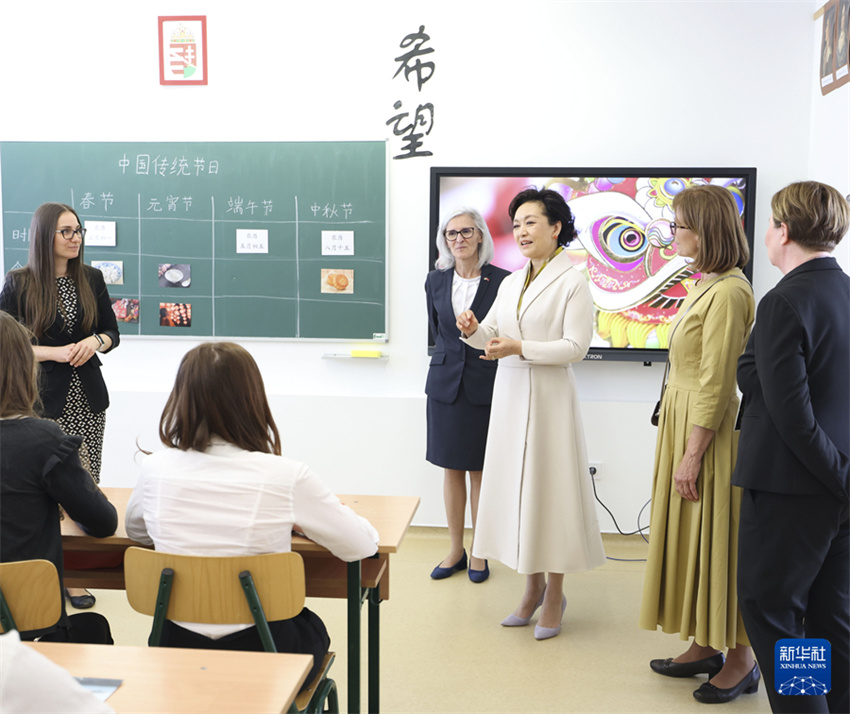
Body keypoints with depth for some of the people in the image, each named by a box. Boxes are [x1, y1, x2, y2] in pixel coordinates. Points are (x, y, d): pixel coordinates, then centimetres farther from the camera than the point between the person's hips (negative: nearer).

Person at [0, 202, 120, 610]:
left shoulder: (91, 279, 9)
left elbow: (112, 331, 15)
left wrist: (95, 341, -7)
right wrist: (54, 352, -14)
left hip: (89, 397, 4)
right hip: (44, 397, -3)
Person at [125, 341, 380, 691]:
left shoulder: (155, 469, -10)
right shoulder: (286, 476, -19)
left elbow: (136, 531, 13)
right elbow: (362, 545, -7)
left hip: (176, 650, 3)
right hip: (261, 653, -3)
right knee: (312, 627, 33)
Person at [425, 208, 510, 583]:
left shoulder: (502, 281, -7)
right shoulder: (435, 281, 5)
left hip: (485, 386, -3)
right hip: (445, 383, 3)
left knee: (480, 471, 5)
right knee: (451, 469, 10)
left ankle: (479, 553, 19)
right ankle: (455, 550, 23)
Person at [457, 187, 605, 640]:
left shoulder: (572, 283, -8)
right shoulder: (510, 283, 13)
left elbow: (576, 346, -14)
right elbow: (492, 335, 15)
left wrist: (520, 347, -20)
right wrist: (474, 330, -7)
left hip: (549, 397, -7)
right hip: (509, 394, 7)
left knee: (550, 488, 1)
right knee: (516, 487, 11)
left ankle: (554, 595, 16)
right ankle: (533, 588, 27)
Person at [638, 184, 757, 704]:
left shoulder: (727, 292, -19)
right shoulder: (707, 286, 10)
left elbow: (716, 385, -21)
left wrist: (692, 455, -19)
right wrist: (681, 447, 16)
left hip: (709, 430, -10)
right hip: (684, 421, 10)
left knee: (717, 541, 1)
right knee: (691, 537, 15)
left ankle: (742, 660, 16)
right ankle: (707, 645, 27)